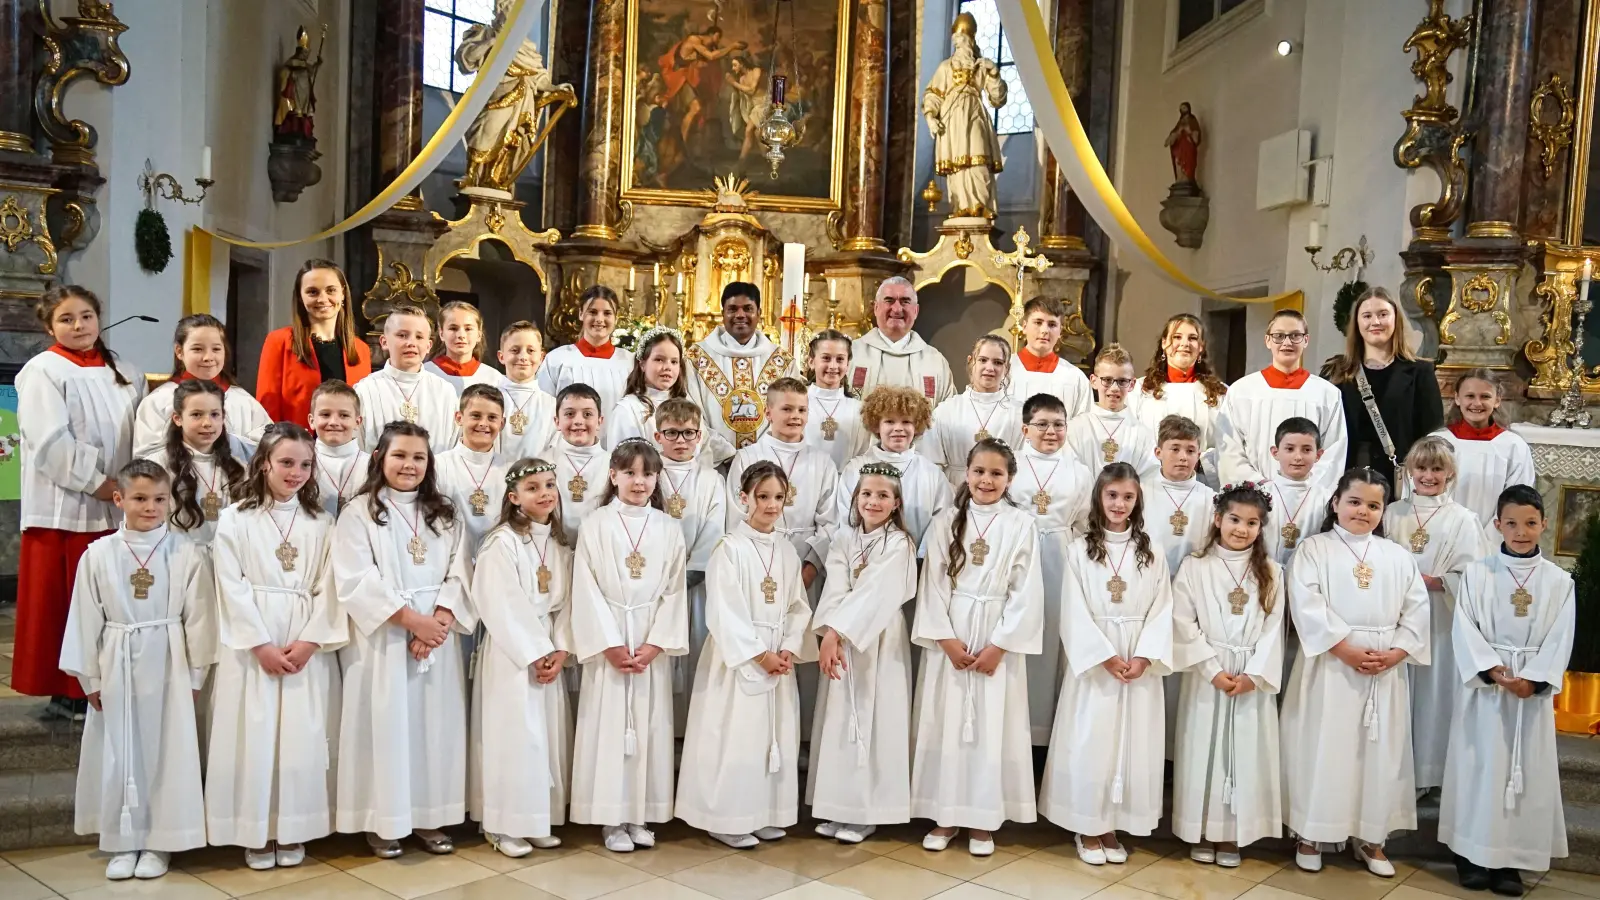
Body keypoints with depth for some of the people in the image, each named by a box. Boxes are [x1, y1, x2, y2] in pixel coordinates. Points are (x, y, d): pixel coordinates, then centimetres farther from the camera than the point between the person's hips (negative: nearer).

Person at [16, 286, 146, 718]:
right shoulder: (43, 371, -4)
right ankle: (64, 691, 11)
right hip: (64, 507, -5)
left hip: (117, 508, 5)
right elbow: (51, 443, -13)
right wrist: (96, 481, -13)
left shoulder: (125, 373, 13)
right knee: (60, 602, 1)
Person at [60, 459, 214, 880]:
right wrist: (89, 676, 2)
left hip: (168, 664, -1)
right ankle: (123, 841, 22)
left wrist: (195, 675, -2)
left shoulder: (187, 553, -7)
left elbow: (198, 617, -3)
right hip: (117, 665, 1)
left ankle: (159, 841, 18)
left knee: (165, 752, 5)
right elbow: (86, 619, 1)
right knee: (119, 754, 9)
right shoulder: (98, 554, -3)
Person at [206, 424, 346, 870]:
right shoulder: (235, 518, 2)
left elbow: (328, 588, 2)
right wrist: (262, 645, -12)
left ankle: (293, 832, 15)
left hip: (307, 647, 2)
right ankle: (256, 834, 13)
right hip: (250, 645, -2)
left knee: (302, 738, 2)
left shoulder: (321, 523, 8)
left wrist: (309, 642, -11)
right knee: (253, 737, 0)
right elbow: (232, 588, -6)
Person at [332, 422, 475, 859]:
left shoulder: (446, 515, 11)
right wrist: (411, 619, -17)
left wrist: (440, 621, -13)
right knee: (386, 723, -1)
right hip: (383, 638, -3)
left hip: (438, 635, 4)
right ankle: (382, 822, 11)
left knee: (436, 722, 6)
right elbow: (357, 581, -11)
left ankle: (430, 818, 16)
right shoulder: (358, 513, -2)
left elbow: (459, 575, 4)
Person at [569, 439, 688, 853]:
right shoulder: (595, 525, -2)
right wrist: (610, 644, -12)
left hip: (653, 643, 2)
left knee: (649, 725, 5)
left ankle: (641, 814, 16)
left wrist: (655, 644, -9)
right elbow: (587, 589, -6)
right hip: (607, 640, -2)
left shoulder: (668, 529, 4)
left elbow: (674, 591, 2)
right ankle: (611, 818, 9)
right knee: (608, 723, 0)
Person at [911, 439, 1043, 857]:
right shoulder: (945, 521, 2)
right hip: (949, 637, 1)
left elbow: (1026, 593, -4)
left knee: (993, 728, 3)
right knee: (945, 723, 5)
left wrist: (998, 645, -9)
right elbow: (933, 584, -1)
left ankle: (983, 818, 14)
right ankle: (945, 814, 16)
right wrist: (947, 640, -9)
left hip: (999, 638, -1)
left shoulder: (1021, 525, -1)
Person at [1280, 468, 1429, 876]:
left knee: (1380, 752, 7)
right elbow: (1307, 606, -11)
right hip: (1329, 665, -3)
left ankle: (1369, 837, 21)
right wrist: (1347, 648, -17)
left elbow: (1417, 610, 6)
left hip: (1386, 670, 3)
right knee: (1322, 749, 0)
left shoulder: (1397, 556, 12)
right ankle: (1310, 834, 13)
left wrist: (1395, 653, -9)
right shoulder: (1314, 548, 0)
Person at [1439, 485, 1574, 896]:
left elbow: (1560, 640, -1)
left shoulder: (1559, 581, 3)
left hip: (1535, 687, 2)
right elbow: (1465, 630, -6)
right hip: (1483, 684, -1)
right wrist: (1492, 670, -17)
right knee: (1478, 766, 1)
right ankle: (1471, 855, 10)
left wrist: (1534, 679, -13)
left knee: (1526, 770, 4)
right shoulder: (1477, 573, -1)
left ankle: (1511, 859, 12)